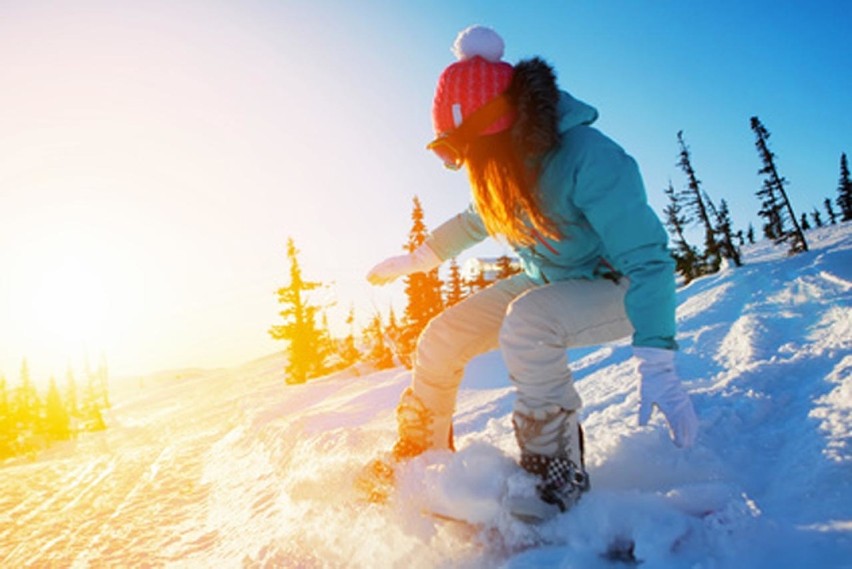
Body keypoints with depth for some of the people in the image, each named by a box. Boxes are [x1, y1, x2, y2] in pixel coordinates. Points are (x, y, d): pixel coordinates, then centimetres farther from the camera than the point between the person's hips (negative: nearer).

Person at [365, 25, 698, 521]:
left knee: (524, 323, -37)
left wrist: (659, 366, -37)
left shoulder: (590, 160, -30)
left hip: (616, 289, -6)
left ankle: (559, 483, -20)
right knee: (442, 338, -4)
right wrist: (415, 260, 16)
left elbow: (647, 260, -30)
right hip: (548, 283, 7)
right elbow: (477, 219, 12)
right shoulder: (505, 167, -8)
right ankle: (418, 460, 18)